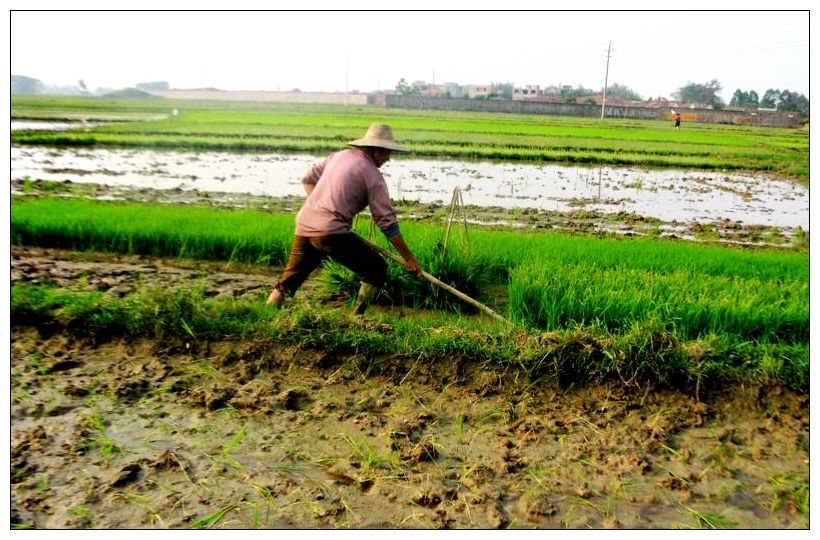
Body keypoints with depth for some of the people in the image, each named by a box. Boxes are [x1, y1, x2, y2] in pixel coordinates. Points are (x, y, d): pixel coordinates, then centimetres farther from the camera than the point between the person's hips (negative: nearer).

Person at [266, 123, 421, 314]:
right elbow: (387, 222, -6)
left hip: (303, 224, 7)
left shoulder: (339, 155, 15)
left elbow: (308, 179, 22)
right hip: (331, 233, -7)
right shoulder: (373, 176, -4)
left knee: (291, 276, 20)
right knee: (376, 270, 5)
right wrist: (409, 258, -1)